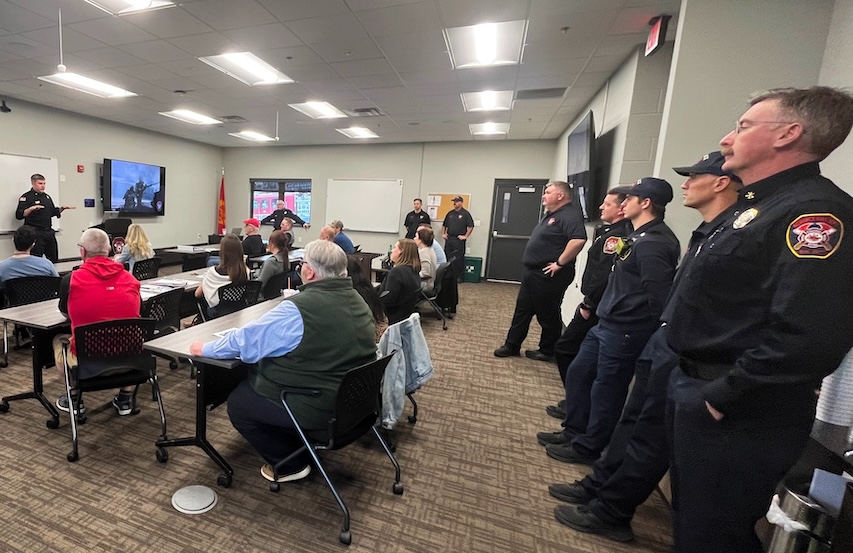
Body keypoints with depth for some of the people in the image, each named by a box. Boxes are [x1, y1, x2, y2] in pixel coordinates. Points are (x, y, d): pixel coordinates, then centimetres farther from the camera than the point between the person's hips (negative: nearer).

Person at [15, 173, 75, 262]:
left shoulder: (47, 197, 16)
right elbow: (18, 215, -14)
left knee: (54, 258, 12)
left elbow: (53, 212, 22)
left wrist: (62, 208, 6)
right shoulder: (26, 197, -6)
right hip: (35, 233, -6)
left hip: (49, 231, 7)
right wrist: (31, 209, -29)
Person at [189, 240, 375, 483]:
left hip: (319, 407, -8)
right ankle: (300, 444, 29)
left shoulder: (299, 308, -24)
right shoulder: (357, 301, 1)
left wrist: (205, 348, 6)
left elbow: (244, 341, -12)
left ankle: (291, 464, 19)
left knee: (238, 403, 14)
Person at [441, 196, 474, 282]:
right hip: (449, 239, 6)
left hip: (459, 240, -5)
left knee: (459, 259, -3)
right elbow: (444, 225, 22)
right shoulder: (450, 213, 14)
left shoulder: (465, 213, -3)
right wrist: (443, 234, 12)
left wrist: (465, 236, -11)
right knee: (447, 258, 8)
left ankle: (460, 277, 7)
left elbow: (471, 226, -7)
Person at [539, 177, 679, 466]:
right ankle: (574, 431, 33)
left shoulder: (654, 243, -19)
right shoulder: (639, 237, 13)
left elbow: (658, 295, -22)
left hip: (626, 331, -10)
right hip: (606, 323, 10)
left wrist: (652, 331, -10)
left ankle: (587, 447, 24)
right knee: (577, 374, 17)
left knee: (606, 390, 6)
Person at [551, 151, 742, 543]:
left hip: (681, 355, -9)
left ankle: (610, 513, 23)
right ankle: (598, 486, 35)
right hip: (662, 344, 9)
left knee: (651, 436, 6)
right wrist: (658, 336, 15)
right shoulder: (708, 231, 13)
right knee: (632, 422, 18)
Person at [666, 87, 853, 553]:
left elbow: (809, 336, -30)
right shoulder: (758, 206, 13)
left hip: (737, 414, -9)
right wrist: (693, 382, 14)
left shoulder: (813, 211, -19)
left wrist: (723, 396, -20)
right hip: (696, 388, 9)